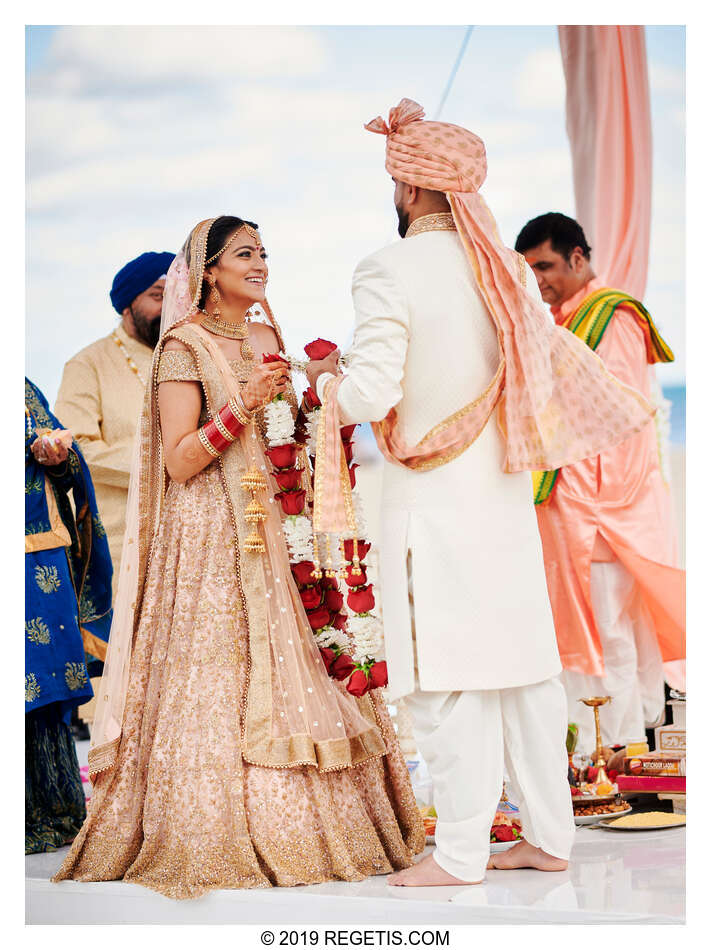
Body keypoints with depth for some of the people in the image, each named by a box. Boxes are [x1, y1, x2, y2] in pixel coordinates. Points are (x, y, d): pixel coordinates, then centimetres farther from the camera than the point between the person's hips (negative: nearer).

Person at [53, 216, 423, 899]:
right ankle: (219, 838, 0)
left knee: (291, 672, 3)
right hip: (212, 533, -6)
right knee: (220, 681, -7)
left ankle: (289, 827, 9)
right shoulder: (185, 346, -5)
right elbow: (178, 462, -11)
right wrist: (241, 407, -20)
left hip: (275, 526, 7)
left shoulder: (268, 339, 15)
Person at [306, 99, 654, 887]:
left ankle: (461, 854, 1)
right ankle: (548, 836, 17)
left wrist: (325, 382, 3)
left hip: (432, 500, -6)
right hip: (506, 495, 6)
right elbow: (543, 374, 12)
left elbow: (373, 393, -16)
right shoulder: (507, 269, 8)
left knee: (449, 680, -3)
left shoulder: (388, 272, -12)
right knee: (524, 663, 11)